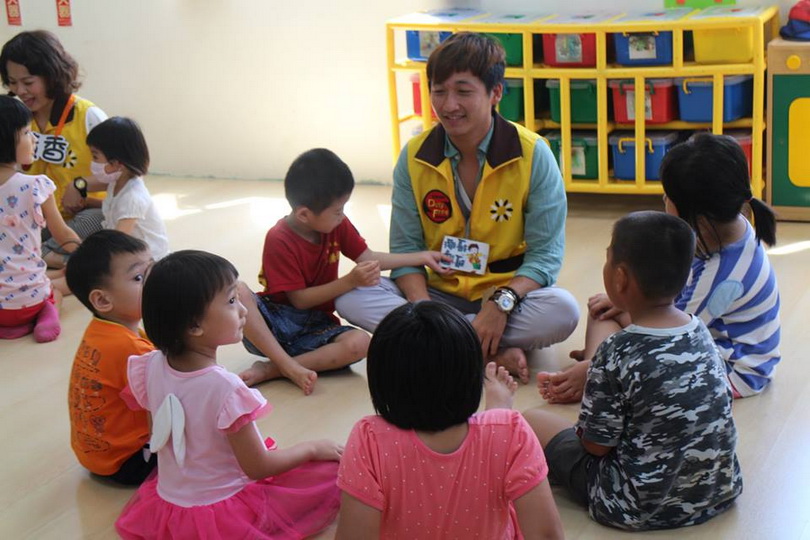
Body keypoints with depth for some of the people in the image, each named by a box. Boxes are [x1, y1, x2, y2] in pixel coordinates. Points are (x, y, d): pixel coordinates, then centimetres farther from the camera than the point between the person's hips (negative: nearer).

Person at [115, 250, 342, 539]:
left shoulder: (152, 366, -9)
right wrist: (312, 448, -2)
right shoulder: (225, 388, -28)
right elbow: (258, 468, -18)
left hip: (166, 506, 7)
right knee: (332, 471, -2)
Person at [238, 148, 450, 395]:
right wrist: (350, 281, -22)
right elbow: (299, 299, -16)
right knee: (239, 293, -36)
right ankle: (291, 368, -37)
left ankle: (271, 369, -24)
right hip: (273, 320, -5)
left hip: (314, 326, 5)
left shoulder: (338, 226, 1)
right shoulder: (279, 240, -16)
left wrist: (422, 257, 11)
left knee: (359, 342, -28)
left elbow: (367, 257, 13)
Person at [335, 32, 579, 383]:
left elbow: (545, 254, -11)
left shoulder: (533, 155, -10)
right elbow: (405, 248, -3)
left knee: (563, 311, -33)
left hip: (507, 293, -2)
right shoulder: (415, 157, -3)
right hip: (438, 292, 3)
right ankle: (494, 353, -26)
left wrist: (501, 303, -28)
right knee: (351, 297, -22)